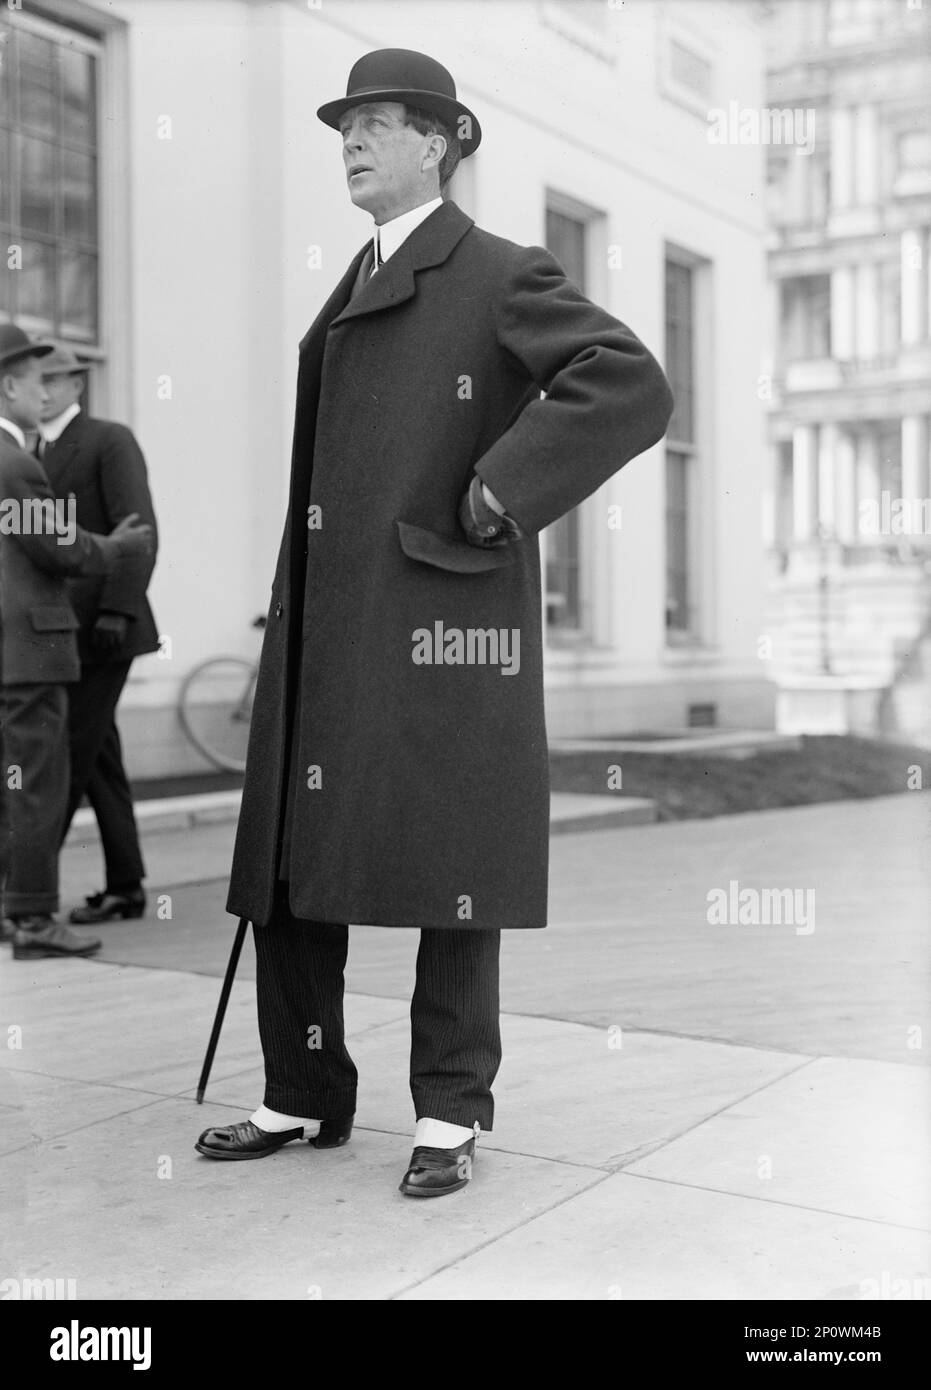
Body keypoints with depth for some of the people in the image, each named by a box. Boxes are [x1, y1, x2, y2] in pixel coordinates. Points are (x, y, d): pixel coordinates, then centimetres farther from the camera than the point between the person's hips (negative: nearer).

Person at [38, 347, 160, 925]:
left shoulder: (111, 440, -4)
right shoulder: (39, 453, 20)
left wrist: (117, 611, -23)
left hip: (100, 627, -8)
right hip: (62, 633, 8)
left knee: (68, 753, -9)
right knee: (98, 758, 8)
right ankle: (124, 888, 12)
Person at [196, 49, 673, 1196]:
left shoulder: (504, 277, 0)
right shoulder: (350, 295, 23)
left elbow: (633, 387, -14)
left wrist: (499, 497, -15)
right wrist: (290, 621, 18)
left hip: (444, 629, -7)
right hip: (324, 642, 7)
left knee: (450, 879, 1)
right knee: (287, 864, 7)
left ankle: (449, 1114, 15)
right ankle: (305, 1097, 22)